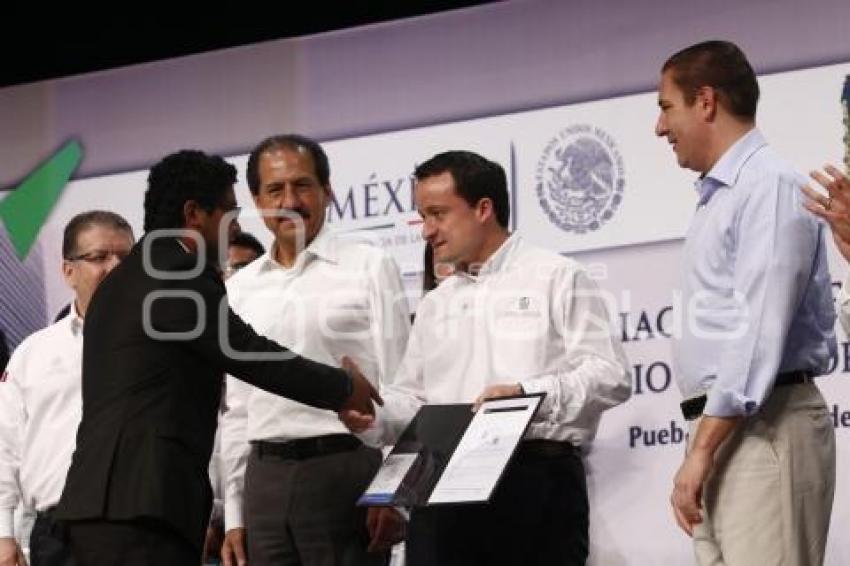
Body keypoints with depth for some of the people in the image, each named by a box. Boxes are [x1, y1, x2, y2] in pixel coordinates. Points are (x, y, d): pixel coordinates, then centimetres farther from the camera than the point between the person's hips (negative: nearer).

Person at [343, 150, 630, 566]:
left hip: (537, 483, -5)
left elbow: (609, 375, -5)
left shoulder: (557, 278, 4)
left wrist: (528, 392, -18)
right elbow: (411, 399, 19)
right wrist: (373, 416, -2)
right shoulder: (435, 305, 23)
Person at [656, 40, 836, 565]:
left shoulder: (769, 186, -8)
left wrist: (701, 450, -19)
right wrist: (703, 448, 12)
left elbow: (759, 330, -17)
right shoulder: (719, 196, 21)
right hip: (725, 427, 9)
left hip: (763, 428, -9)